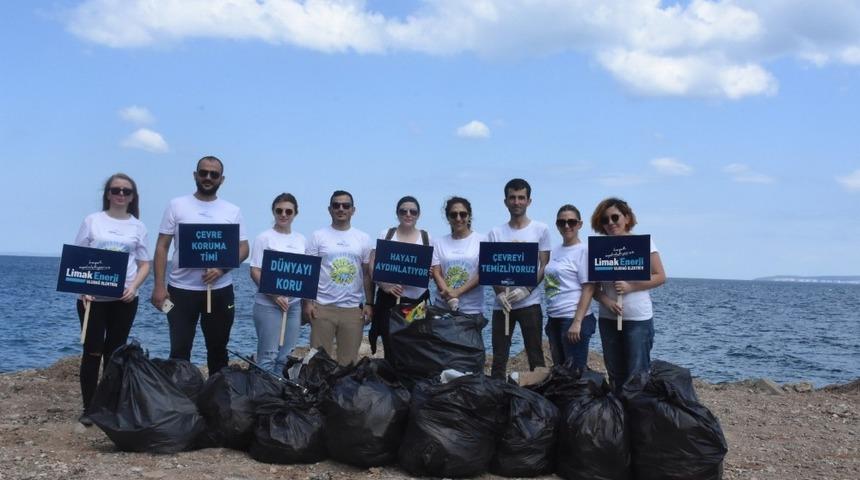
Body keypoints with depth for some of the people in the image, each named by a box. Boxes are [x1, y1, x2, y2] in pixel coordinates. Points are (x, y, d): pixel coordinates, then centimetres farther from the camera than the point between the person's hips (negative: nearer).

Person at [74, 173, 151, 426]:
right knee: (93, 351, -1)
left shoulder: (138, 226, 7)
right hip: (93, 297, -2)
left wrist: (134, 287, -10)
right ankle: (89, 407, 7)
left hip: (124, 298, 2)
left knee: (115, 352, 8)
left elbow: (145, 264, 7)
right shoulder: (92, 221, 3)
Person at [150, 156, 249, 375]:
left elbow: (243, 248, 3)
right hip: (181, 289, -1)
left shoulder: (232, 211, 5)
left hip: (220, 290, 2)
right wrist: (159, 285, -9)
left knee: (218, 348, 12)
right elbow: (162, 247, 0)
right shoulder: (177, 205, 2)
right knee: (180, 349, 3)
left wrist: (221, 269, -16)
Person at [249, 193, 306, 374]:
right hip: (268, 305, -5)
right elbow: (255, 272, -8)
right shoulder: (264, 238, -4)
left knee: (286, 356, 8)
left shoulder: (301, 240, 11)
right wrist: (275, 295, -18)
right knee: (268, 355, -3)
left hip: (294, 304, 5)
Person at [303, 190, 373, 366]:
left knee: (349, 360, 6)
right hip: (322, 307, -2)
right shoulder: (318, 236, 3)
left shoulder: (363, 238, 9)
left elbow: (367, 274, 10)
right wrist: (307, 302, -7)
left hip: (353, 309, 2)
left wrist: (369, 303, 2)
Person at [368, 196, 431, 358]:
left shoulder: (427, 238, 7)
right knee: (391, 348, -1)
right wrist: (385, 286, -15)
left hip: (418, 300, 1)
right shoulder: (385, 235, 5)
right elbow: (373, 266, 0)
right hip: (389, 299, -1)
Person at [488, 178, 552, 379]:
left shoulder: (541, 230, 3)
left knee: (535, 356, 1)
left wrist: (526, 290, -14)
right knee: (499, 359, 5)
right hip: (501, 304, 2)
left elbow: (544, 266, 0)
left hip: (530, 303, -2)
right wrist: (500, 293, -13)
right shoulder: (496, 233, 8)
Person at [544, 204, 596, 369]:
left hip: (573, 319, -7)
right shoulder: (555, 252, 13)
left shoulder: (584, 250, -7)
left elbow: (588, 289, -12)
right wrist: (550, 320, 10)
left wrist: (577, 322, -18)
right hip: (554, 319, 7)